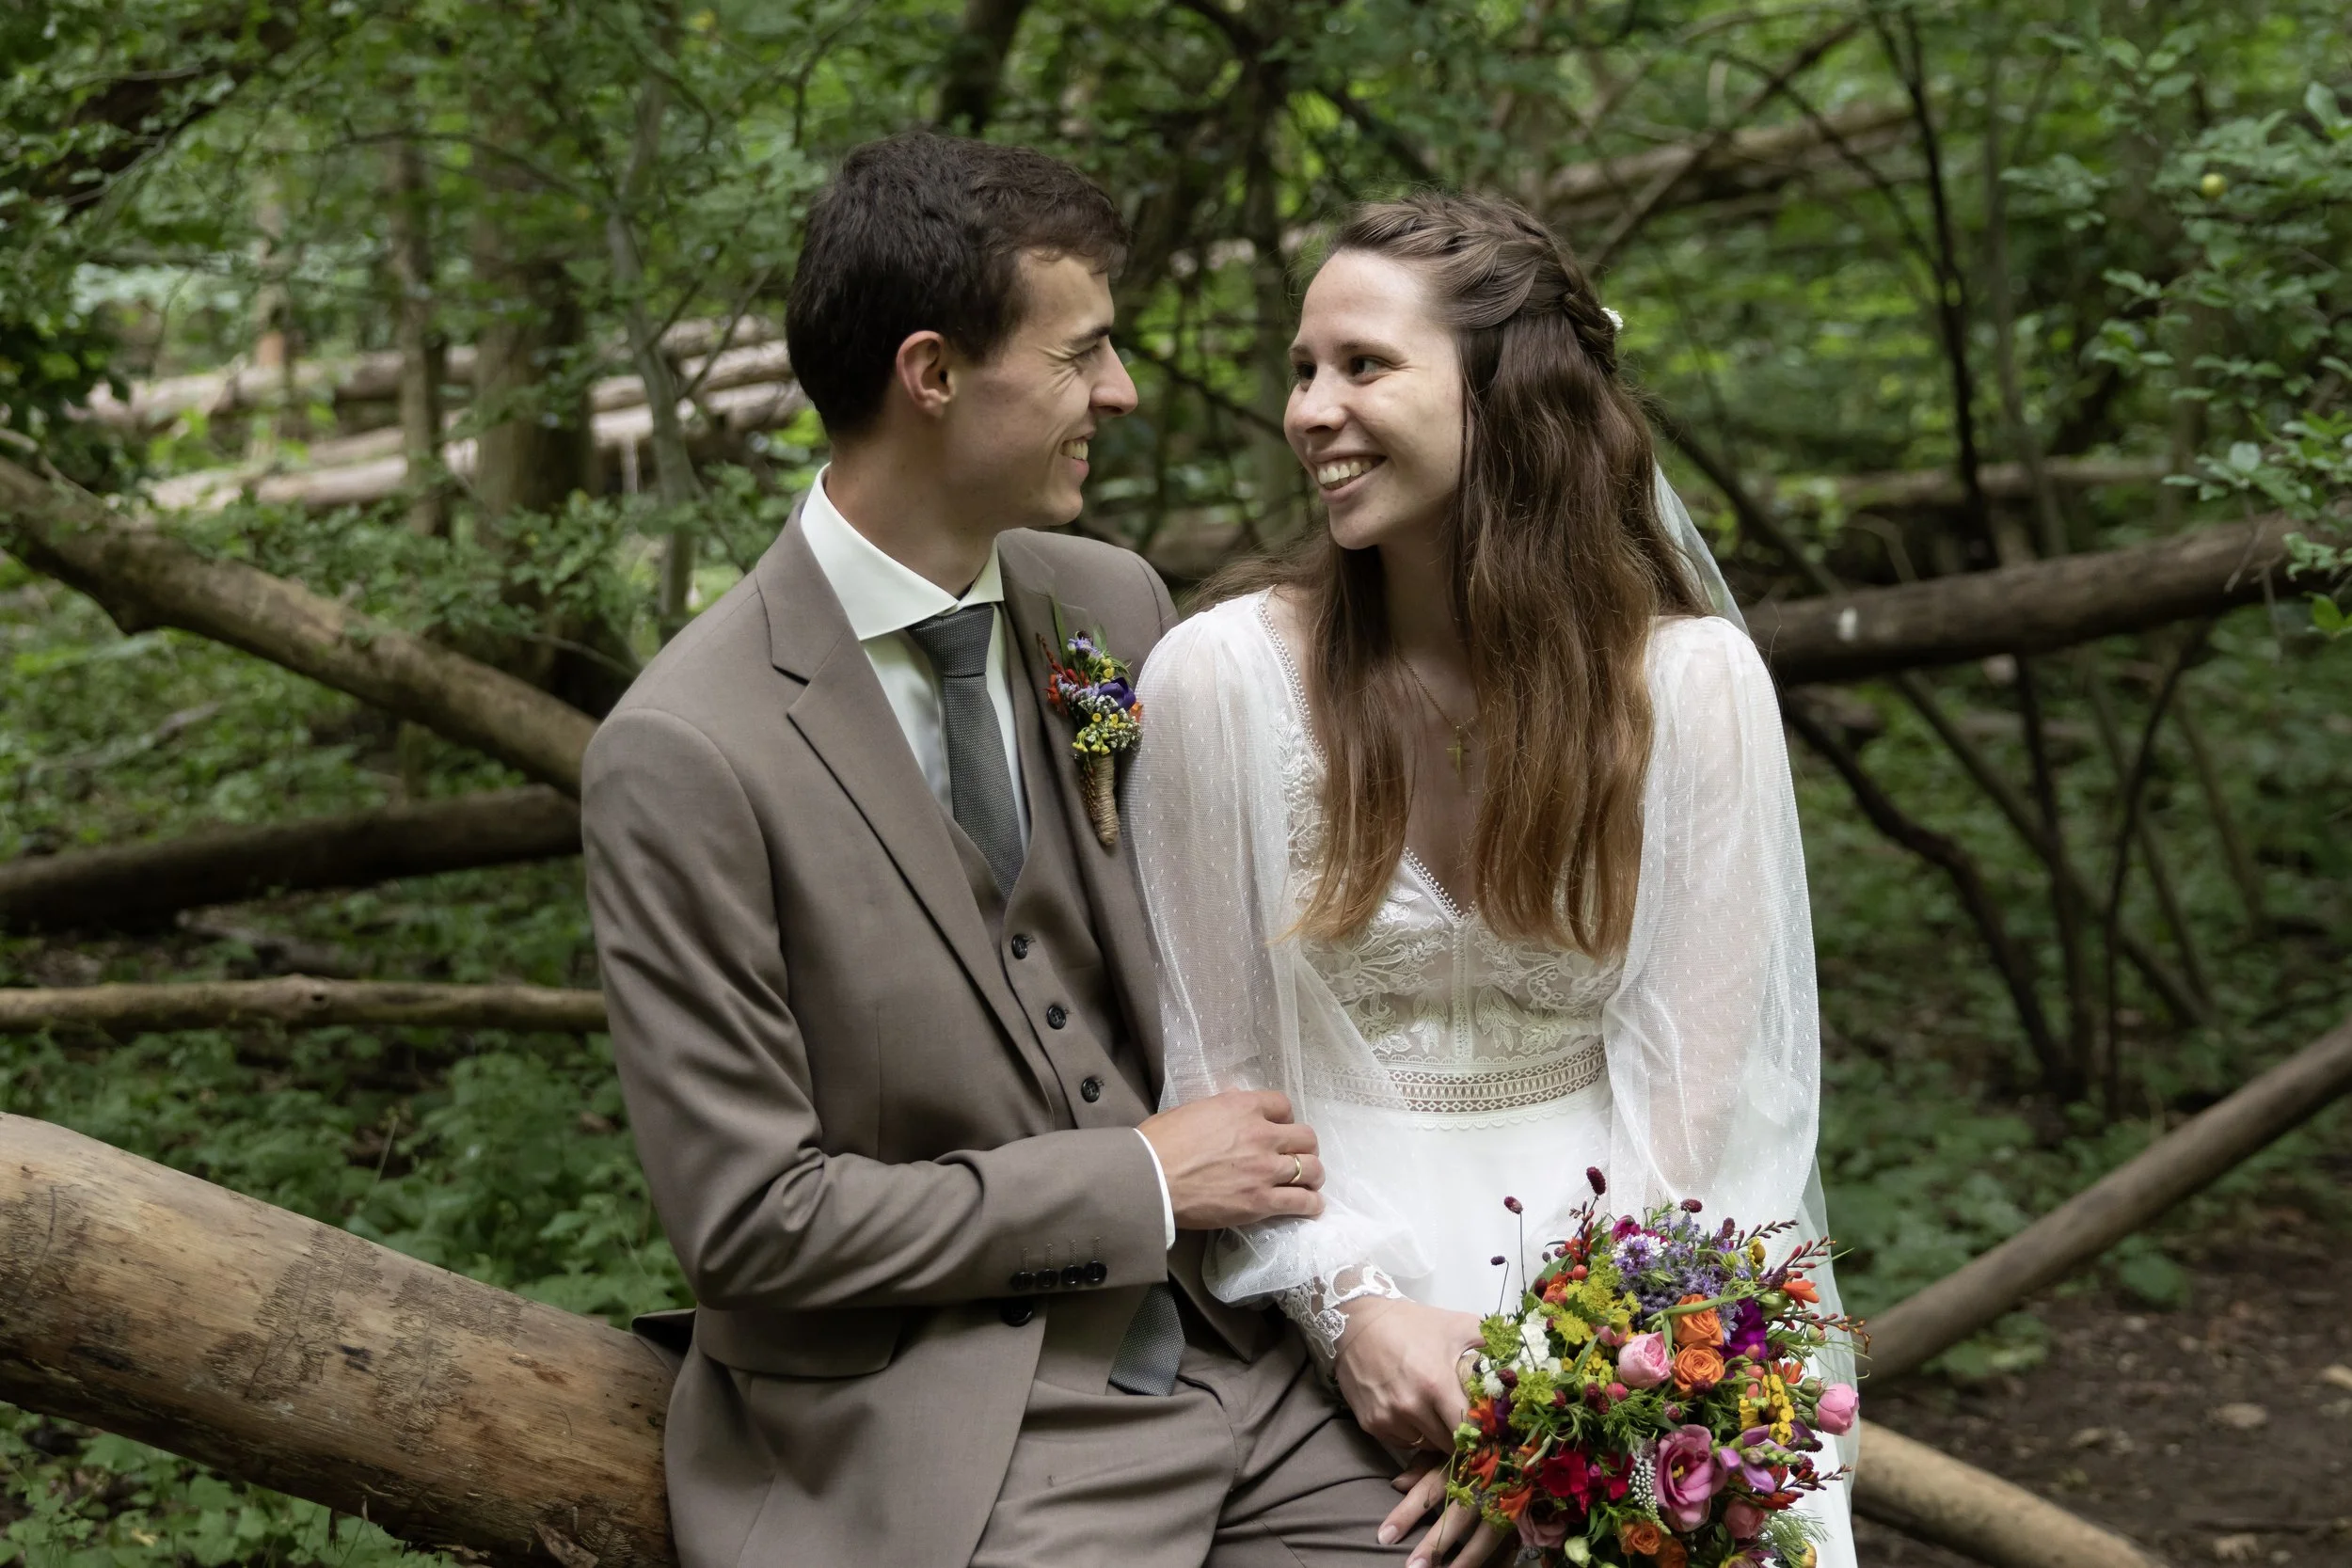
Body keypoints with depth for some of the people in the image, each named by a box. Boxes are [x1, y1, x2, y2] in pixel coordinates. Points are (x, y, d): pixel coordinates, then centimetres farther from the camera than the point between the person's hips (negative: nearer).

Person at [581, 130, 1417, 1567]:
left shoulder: (1115, 605, 2)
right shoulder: (687, 759, -16)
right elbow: (748, 1217, -14)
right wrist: (1139, 1183, -11)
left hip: (1241, 1359, 6)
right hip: (941, 1434, -5)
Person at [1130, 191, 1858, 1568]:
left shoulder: (1691, 680, -6)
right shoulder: (1224, 672, -7)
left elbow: (1694, 1074, -5)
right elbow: (1209, 1067, -2)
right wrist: (1347, 1303, -13)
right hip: (1339, 1332, 0)